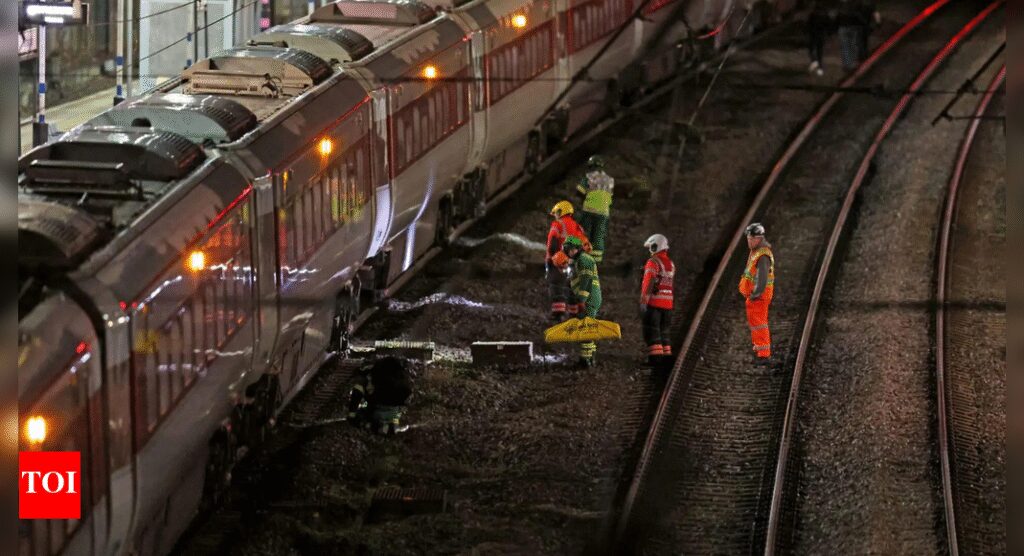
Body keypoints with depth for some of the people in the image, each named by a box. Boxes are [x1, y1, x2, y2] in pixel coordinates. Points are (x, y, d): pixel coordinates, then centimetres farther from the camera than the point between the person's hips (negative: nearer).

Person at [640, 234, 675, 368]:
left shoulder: (653, 262, -11)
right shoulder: (671, 264, 13)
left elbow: (648, 283, -18)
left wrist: (643, 301, -20)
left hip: (654, 302, -7)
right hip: (668, 303, 7)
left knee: (652, 331, -3)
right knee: (664, 331, 16)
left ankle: (655, 356, -10)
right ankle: (667, 355, 17)